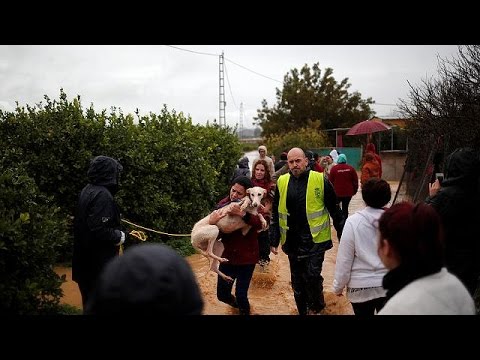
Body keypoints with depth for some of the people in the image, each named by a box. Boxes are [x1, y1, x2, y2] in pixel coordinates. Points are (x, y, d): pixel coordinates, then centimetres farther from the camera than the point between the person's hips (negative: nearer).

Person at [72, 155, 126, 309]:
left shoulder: (88, 190, 9)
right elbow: (99, 231, -27)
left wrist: (117, 232, 12)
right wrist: (119, 236, -11)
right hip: (98, 262, -10)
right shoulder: (102, 195, -21)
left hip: (87, 258, 10)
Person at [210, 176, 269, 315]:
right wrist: (212, 224, -27)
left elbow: (264, 222, -26)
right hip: (227, 255, 3)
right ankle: (236, 303, 45)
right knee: (222, 294, 11)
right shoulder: (222, 204, -4)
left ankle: (245, 311, 32)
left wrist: (243, 214, -38)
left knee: (241, 295, 0)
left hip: (247, 256, -3)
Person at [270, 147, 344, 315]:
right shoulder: (282, 182, 2)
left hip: (315, 239, -4)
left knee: (312, 275, -12)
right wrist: (275, 240, 6)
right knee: (297, 281, 14)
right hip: (292, 241, 4)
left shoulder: (320, 180, -7)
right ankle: (303, 310, 33)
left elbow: (334, 210, -1)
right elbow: (276, 214, 9)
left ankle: (316, 306, 16)